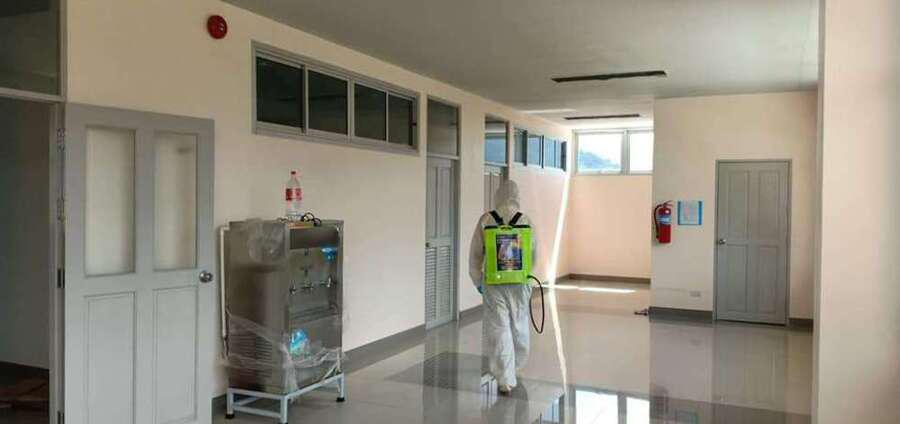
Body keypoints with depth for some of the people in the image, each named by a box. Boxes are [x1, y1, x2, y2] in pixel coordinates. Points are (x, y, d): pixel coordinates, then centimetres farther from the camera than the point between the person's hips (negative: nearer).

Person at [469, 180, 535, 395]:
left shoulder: (486, 220, -5)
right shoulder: (525, 220, -4)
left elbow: (475, 254, -1)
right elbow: (532, 255, 2)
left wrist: (477, 281, 12)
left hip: (493, 283, -1)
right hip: (520, 283, 1)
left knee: (498, 329, 3)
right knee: (519, 327, 19)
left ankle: (505, 380, -1)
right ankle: (515, 367, 38)